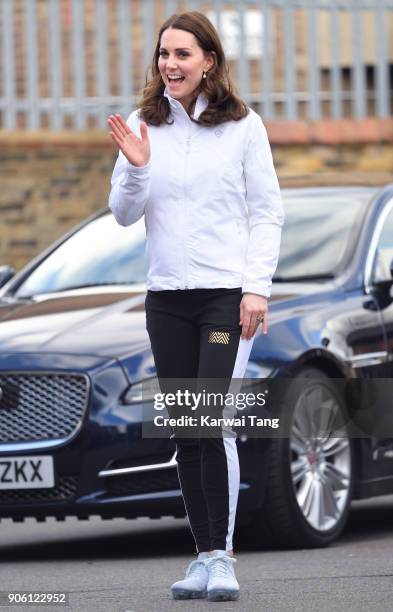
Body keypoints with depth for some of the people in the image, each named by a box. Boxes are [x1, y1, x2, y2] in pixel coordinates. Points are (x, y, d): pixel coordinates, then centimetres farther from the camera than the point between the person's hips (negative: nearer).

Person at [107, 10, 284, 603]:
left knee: (215, 426, -12)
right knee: (185, 433, 6)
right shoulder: (144, 126, 5)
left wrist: (257, 287, -8)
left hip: (228, 293, -4)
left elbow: (268, 212, 0)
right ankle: (203, 555, 12)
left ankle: (222, 556, -8)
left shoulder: (243, 126, -2)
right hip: (166, 297, 4)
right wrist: (136, 168, -13)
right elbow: (124, 214, 6)